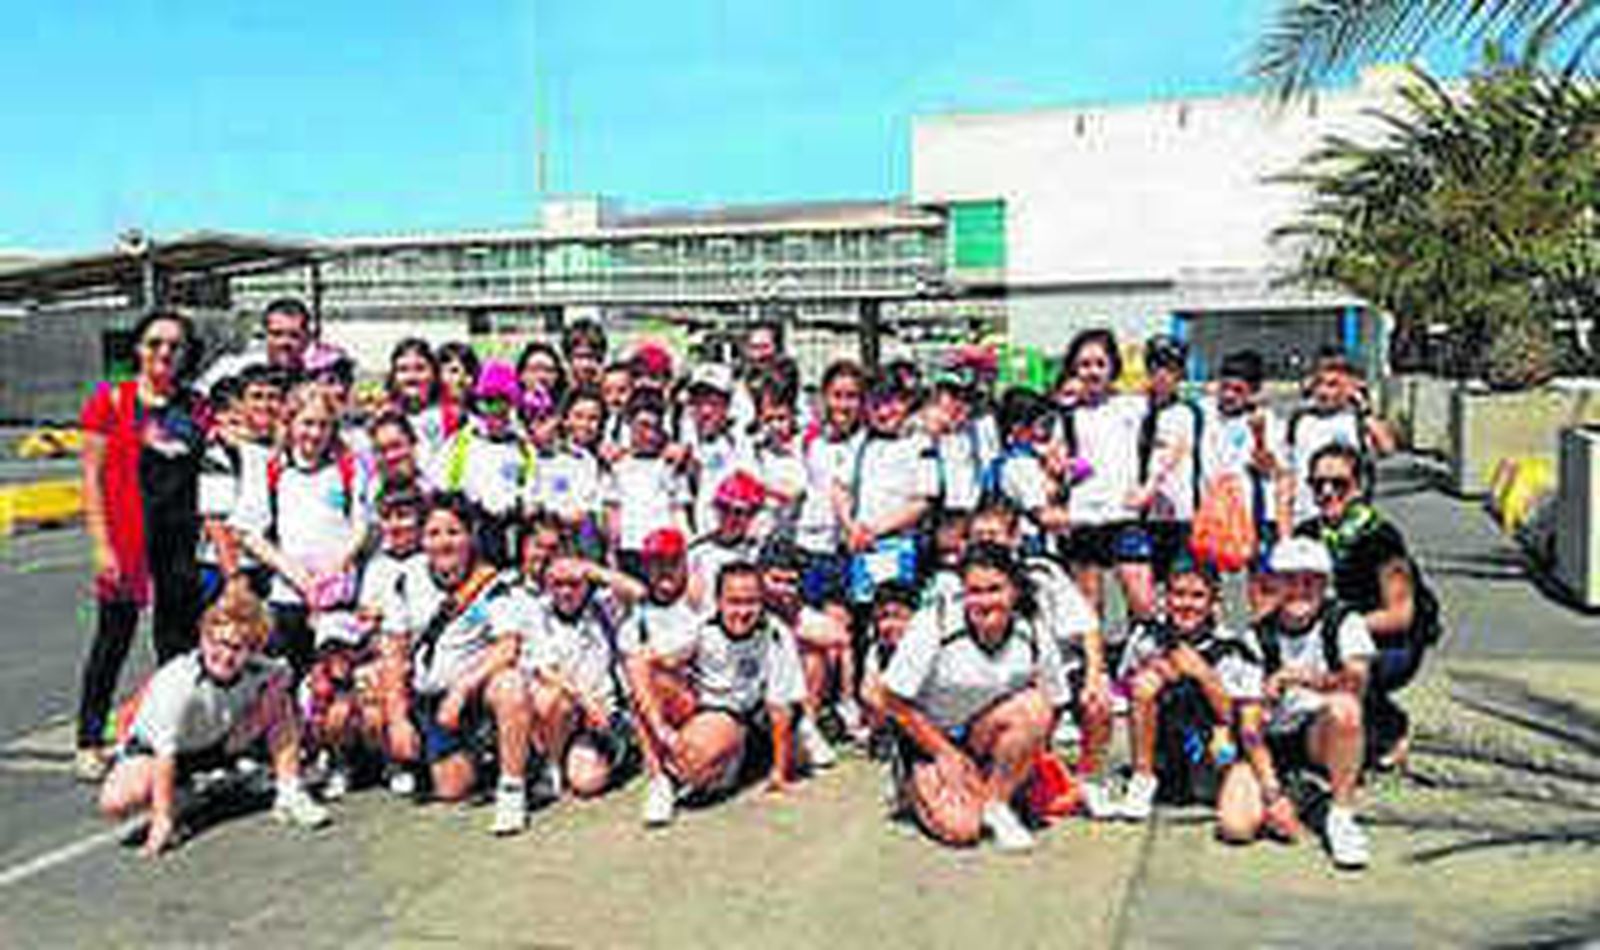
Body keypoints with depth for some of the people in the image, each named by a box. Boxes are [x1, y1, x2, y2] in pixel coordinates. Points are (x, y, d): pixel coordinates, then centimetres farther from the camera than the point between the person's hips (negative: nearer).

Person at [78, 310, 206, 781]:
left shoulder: (195, 408, 9)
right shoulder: (111, 400, 0)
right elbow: (92, 477, -3)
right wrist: (101, 545, -9)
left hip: (182, 538, 3)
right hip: (128, 538, -3)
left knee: (179, 644, 8)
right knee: (114, 639, 3)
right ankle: (89, 741, 16)